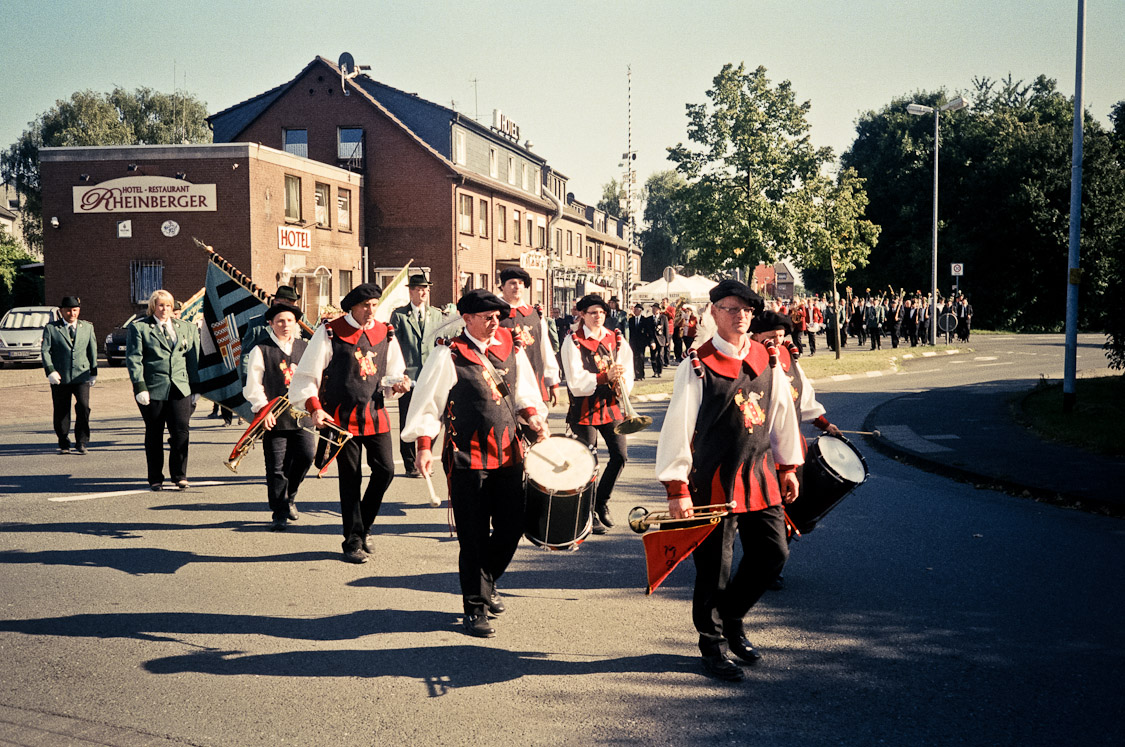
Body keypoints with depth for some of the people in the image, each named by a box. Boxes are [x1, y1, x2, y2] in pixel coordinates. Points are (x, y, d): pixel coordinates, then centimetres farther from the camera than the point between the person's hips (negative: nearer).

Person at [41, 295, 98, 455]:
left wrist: (94, 372, 14)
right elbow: (45, 351, 0)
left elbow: (92, 351, 17)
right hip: (60, 378, 0)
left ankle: (81, 442, -4)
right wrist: (50, 370, -13)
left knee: (83, 406, -16)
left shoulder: (87, 327, 14)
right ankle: (64, 444, 16)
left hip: (81, 376, 0)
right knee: (61, 412, 3)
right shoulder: (51, 328, 6)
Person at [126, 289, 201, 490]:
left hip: (180, 388, 2)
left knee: (181, 430, -7)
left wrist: (195, 387, 10)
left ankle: (179, 475, 5)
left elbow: (193, 358, 15)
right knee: (154, 435, 6)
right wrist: (139, 387, -10)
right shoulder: (138, 327, 3)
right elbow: (133, 359, -2)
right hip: (153, 389, -2)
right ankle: (155, 478, 16)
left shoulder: (186, 328, 14)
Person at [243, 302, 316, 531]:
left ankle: (289, 497, 18)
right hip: (275, 418, -3)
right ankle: (280, 514, 13)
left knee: (306, 454, -9)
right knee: (276, 467, 1)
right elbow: (253, 385, -1)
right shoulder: (261, 350, 2)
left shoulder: (305, 348, 12)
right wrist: (263, 409, -12)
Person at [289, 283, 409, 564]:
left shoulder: (386, 333, 7)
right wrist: (315, 407, -14)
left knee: (385, 470, -1)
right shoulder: (330, 332, -6)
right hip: (342, 417, -4)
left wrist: (396, 385, -8)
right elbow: (307, 375, -3)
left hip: (375, 414, 4)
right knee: (350, 479, 1)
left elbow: (392, 374, 15)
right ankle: (353, 541, 14)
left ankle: (363, 527, 22)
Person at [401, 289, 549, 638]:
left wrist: (532, 416, 3)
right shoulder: (448, 355, -8)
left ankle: (486, 582, 37)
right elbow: (427, 402, -6)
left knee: (512, 528, 9)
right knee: (474, 537, 1)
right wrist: (424, 447, -13)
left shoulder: (511, 345, 7)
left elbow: (523, 389, 20)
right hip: (467, 459, -5)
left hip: (508, 453, 5)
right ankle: (475, 608, 16)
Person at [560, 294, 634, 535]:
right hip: (584, 410, -4)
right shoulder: (573, 342, -7)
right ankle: (590, 514, 14)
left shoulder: (616, 339, 7)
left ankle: (602, 501, 23)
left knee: (620, 456, 0)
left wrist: (622, 384, -17)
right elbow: (576, 382, -16)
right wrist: (605, 377, -29)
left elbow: (627, 370, 5)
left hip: (611, 407, 4)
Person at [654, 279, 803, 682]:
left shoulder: (767, 360, 6)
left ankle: (731, 617, 33)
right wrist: (677, 488, -13)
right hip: (714, 480, -5)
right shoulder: (697, 367, -10)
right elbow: (677, 429, -11)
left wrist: (788, 467, 19)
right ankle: (713, 644, 23)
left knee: (773, 553, 9)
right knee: (714, 568, 4)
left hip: (760, 475, 5)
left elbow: (783, 413, 16)